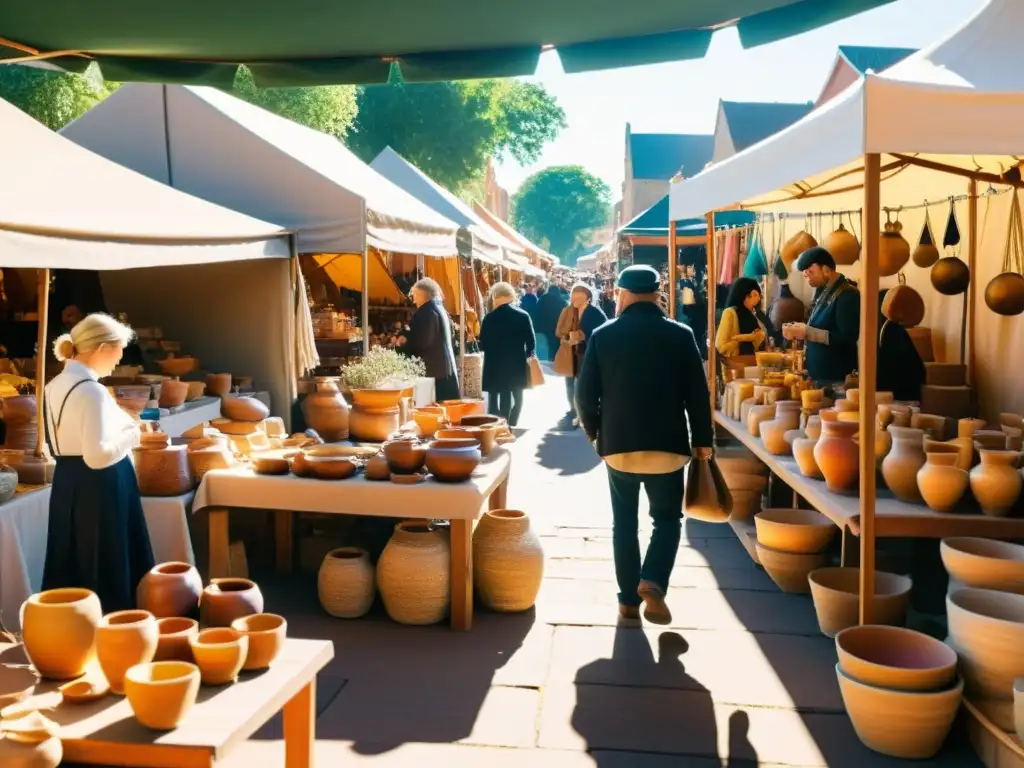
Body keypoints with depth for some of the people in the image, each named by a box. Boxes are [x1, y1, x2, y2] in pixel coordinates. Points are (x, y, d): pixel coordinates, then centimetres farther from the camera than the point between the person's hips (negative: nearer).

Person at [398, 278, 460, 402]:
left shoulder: (427, 311, -12)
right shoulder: (440, 309, 16)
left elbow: (422, 341, -18)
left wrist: (405, 342, -1)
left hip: (433, 369, -9)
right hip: (445, 368, 9)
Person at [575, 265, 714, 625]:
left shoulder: (603, 335, -3)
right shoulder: (680, 335, -4)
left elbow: (585, 393, -1)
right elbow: (698, 393, -3)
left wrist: (594, 431, 16)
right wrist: (703, 440, 9)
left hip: (618, 445, 1)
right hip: (667, 445, -1)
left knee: (624, 522, 14)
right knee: (667, 518, 13)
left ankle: (629, 599, 17)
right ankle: (652, 582, -8)